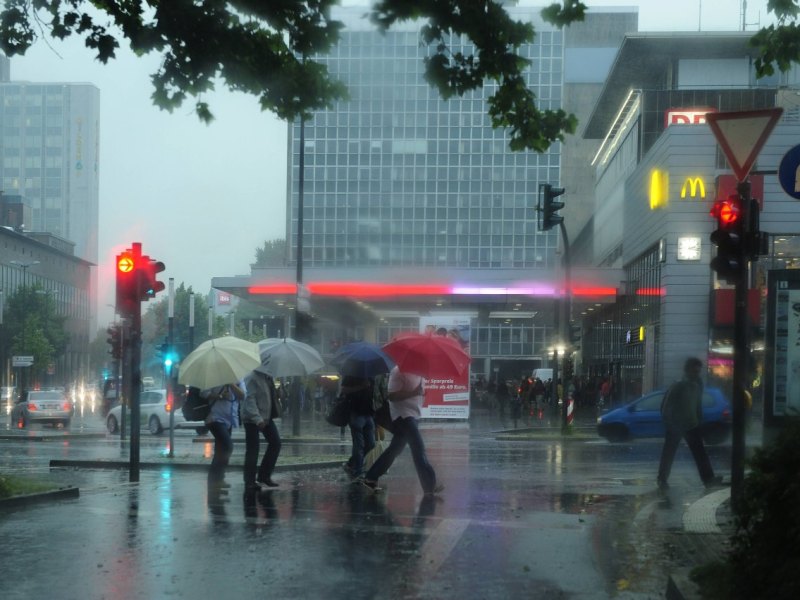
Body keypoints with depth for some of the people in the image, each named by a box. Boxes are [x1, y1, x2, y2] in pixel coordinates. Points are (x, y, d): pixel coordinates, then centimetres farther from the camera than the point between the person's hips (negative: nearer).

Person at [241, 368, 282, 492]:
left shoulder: (267, 377, 6)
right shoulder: (253, 378, -19)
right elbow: (249, 399, -25)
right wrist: (258, 419, -33)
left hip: (266, 417, 9)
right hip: (252, 419, -9)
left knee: (275, 443, 9)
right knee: (252, 451, -5)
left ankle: (264, 476, 20)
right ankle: (250, 483, 2)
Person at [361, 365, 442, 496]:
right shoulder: (398, 372, -15)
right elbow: (392, 396, -21)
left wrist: (421, 392, 2)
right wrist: (414, 392, -26)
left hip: (411, 415, 10)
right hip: (403, 415, -10)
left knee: (395, 449, 14)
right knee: (418, 449, -11)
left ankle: (370, 479, 21)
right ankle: (430, 485, -7)